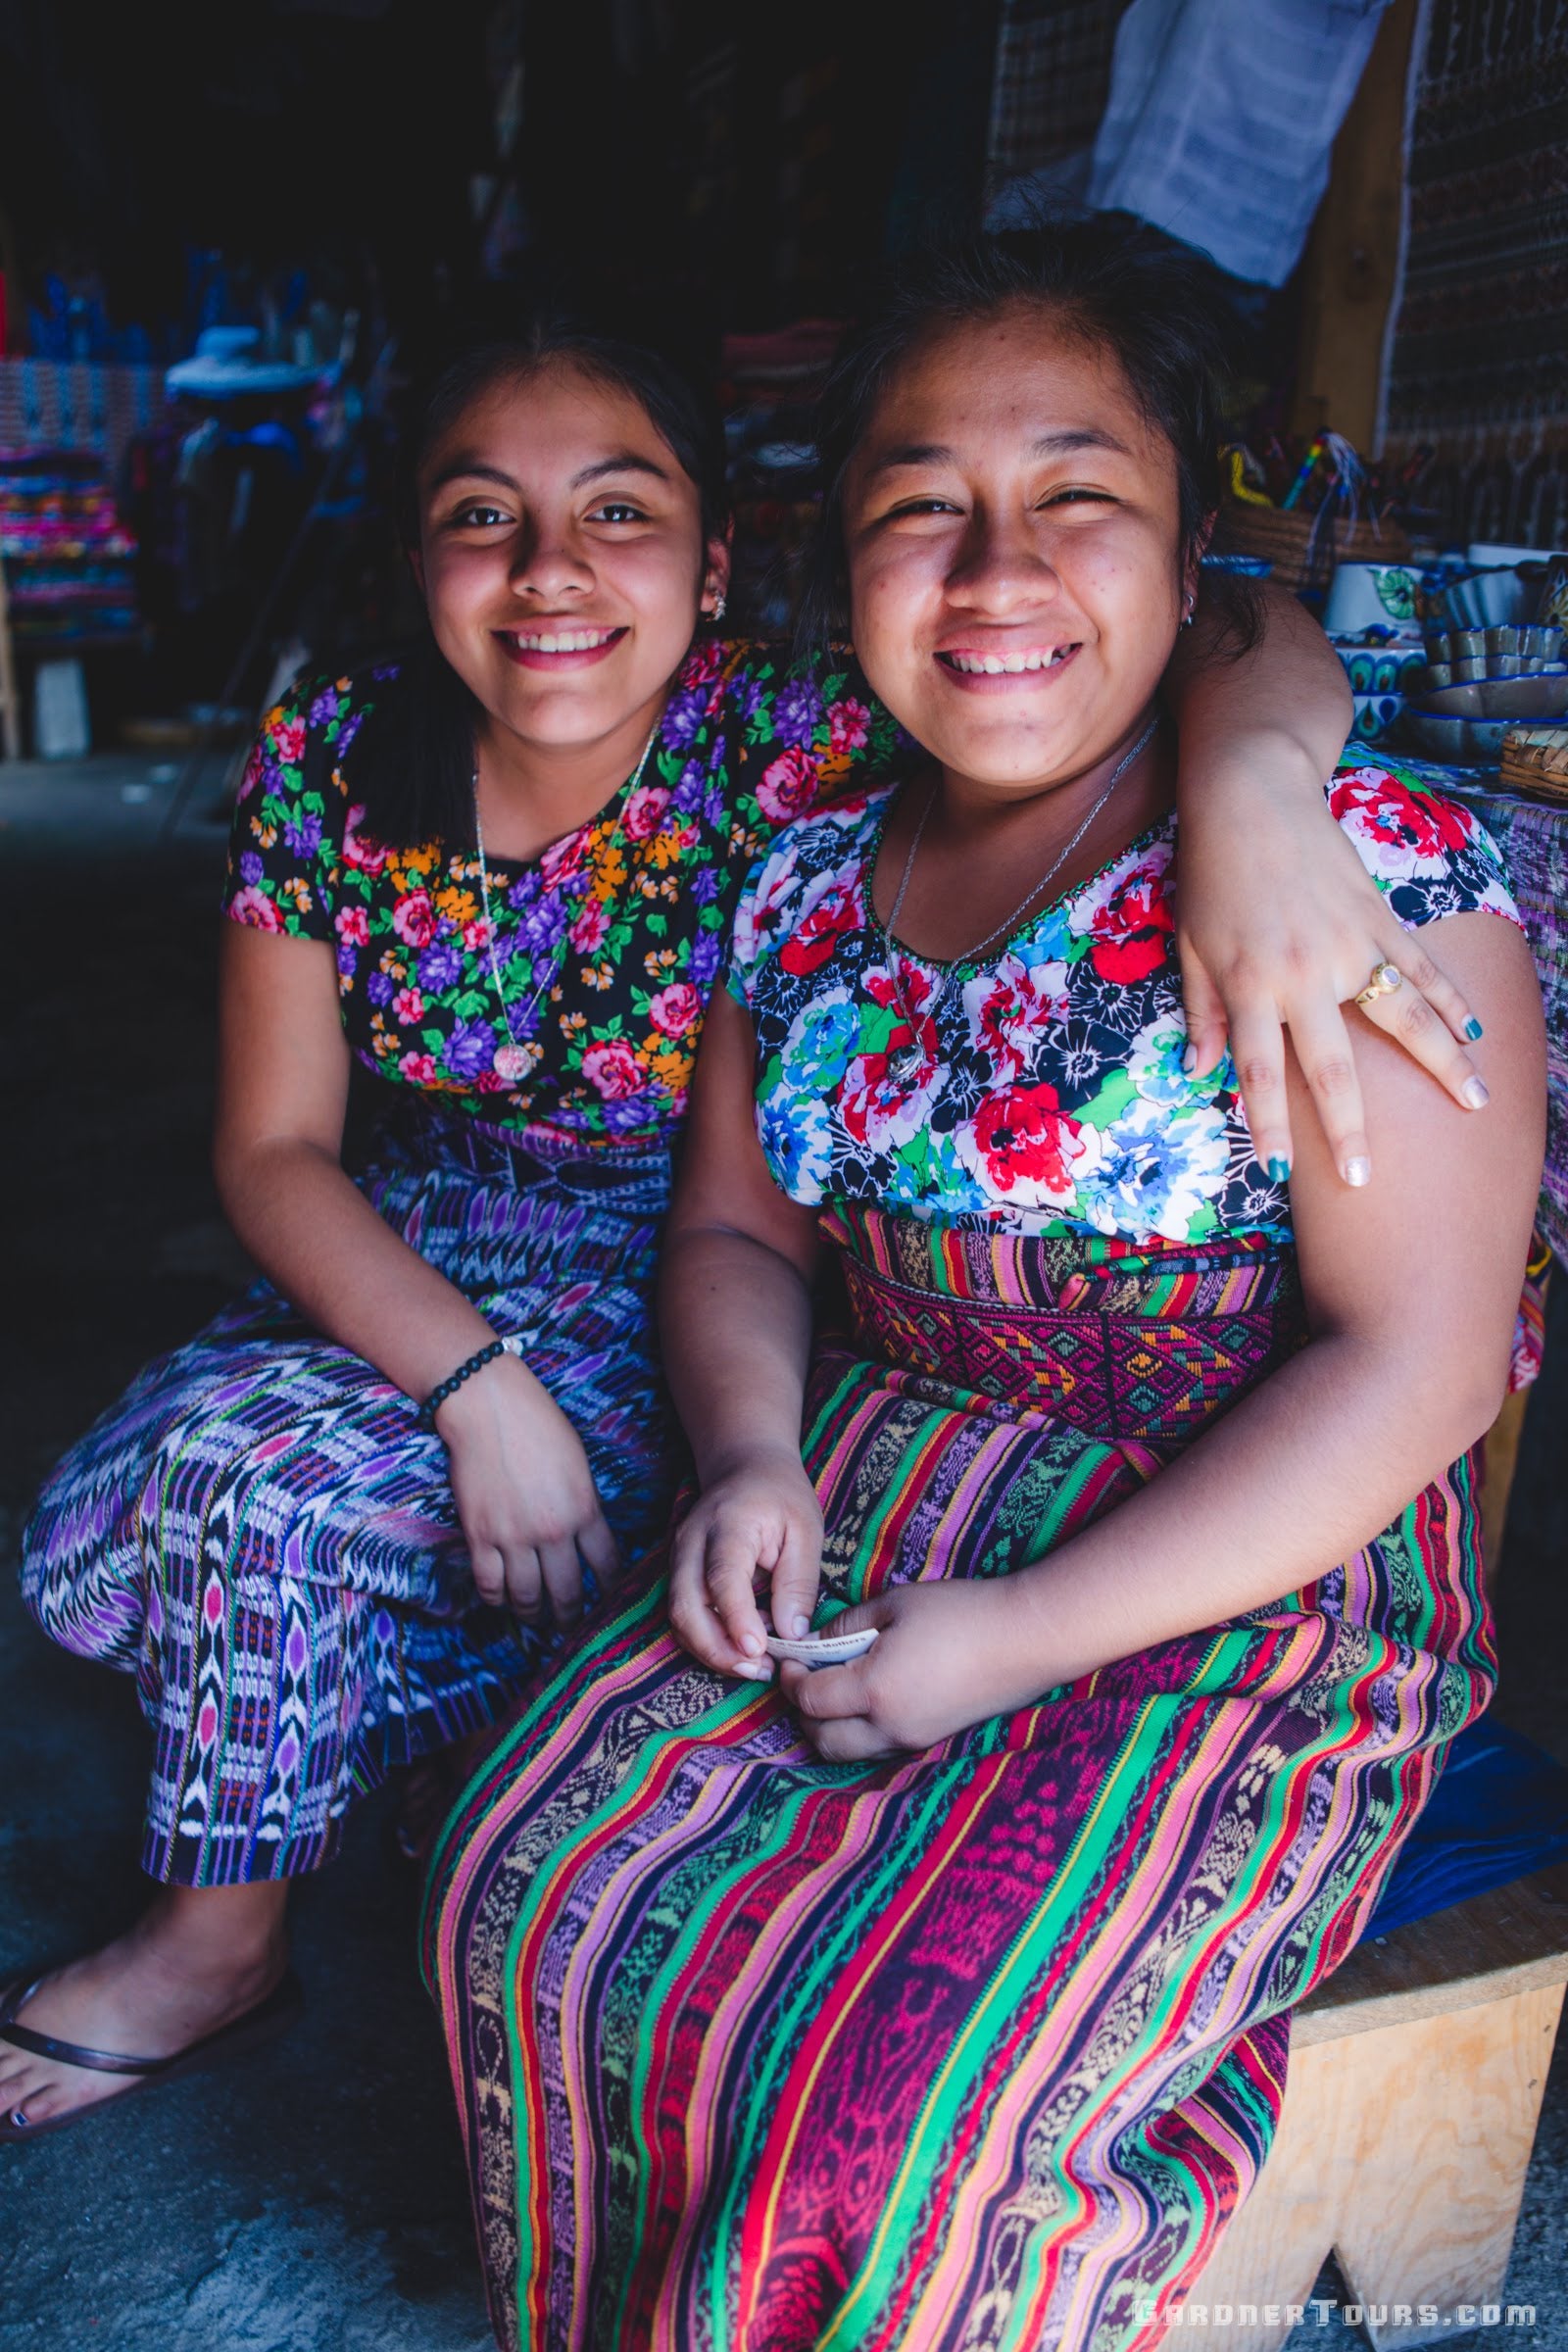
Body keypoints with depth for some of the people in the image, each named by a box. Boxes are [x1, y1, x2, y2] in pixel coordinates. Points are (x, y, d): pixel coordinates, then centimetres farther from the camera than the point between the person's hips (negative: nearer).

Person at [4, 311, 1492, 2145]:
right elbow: (275, 1148, -10)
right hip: (410, 1282, 5)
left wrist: (1251, 787, -52)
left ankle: (219, 1945, 11)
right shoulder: (327, 766, -10)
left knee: (257, 1476, -19)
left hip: (678, 1318, -4)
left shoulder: (787, 750, -22)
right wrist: (477, 1380, -25)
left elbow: (1221, 638, -28)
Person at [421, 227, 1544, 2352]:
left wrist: (1015, 1638, -19)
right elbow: (738, 1227, 14)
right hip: (868, 1502, 6)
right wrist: (753, 1449, -8)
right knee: (541, 1901, -9)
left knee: (894, 2096, -20)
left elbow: (1419, 1362, -17)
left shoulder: (1369, 873, -14)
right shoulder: (811, 881, 4)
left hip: (1254, 1582, -5)